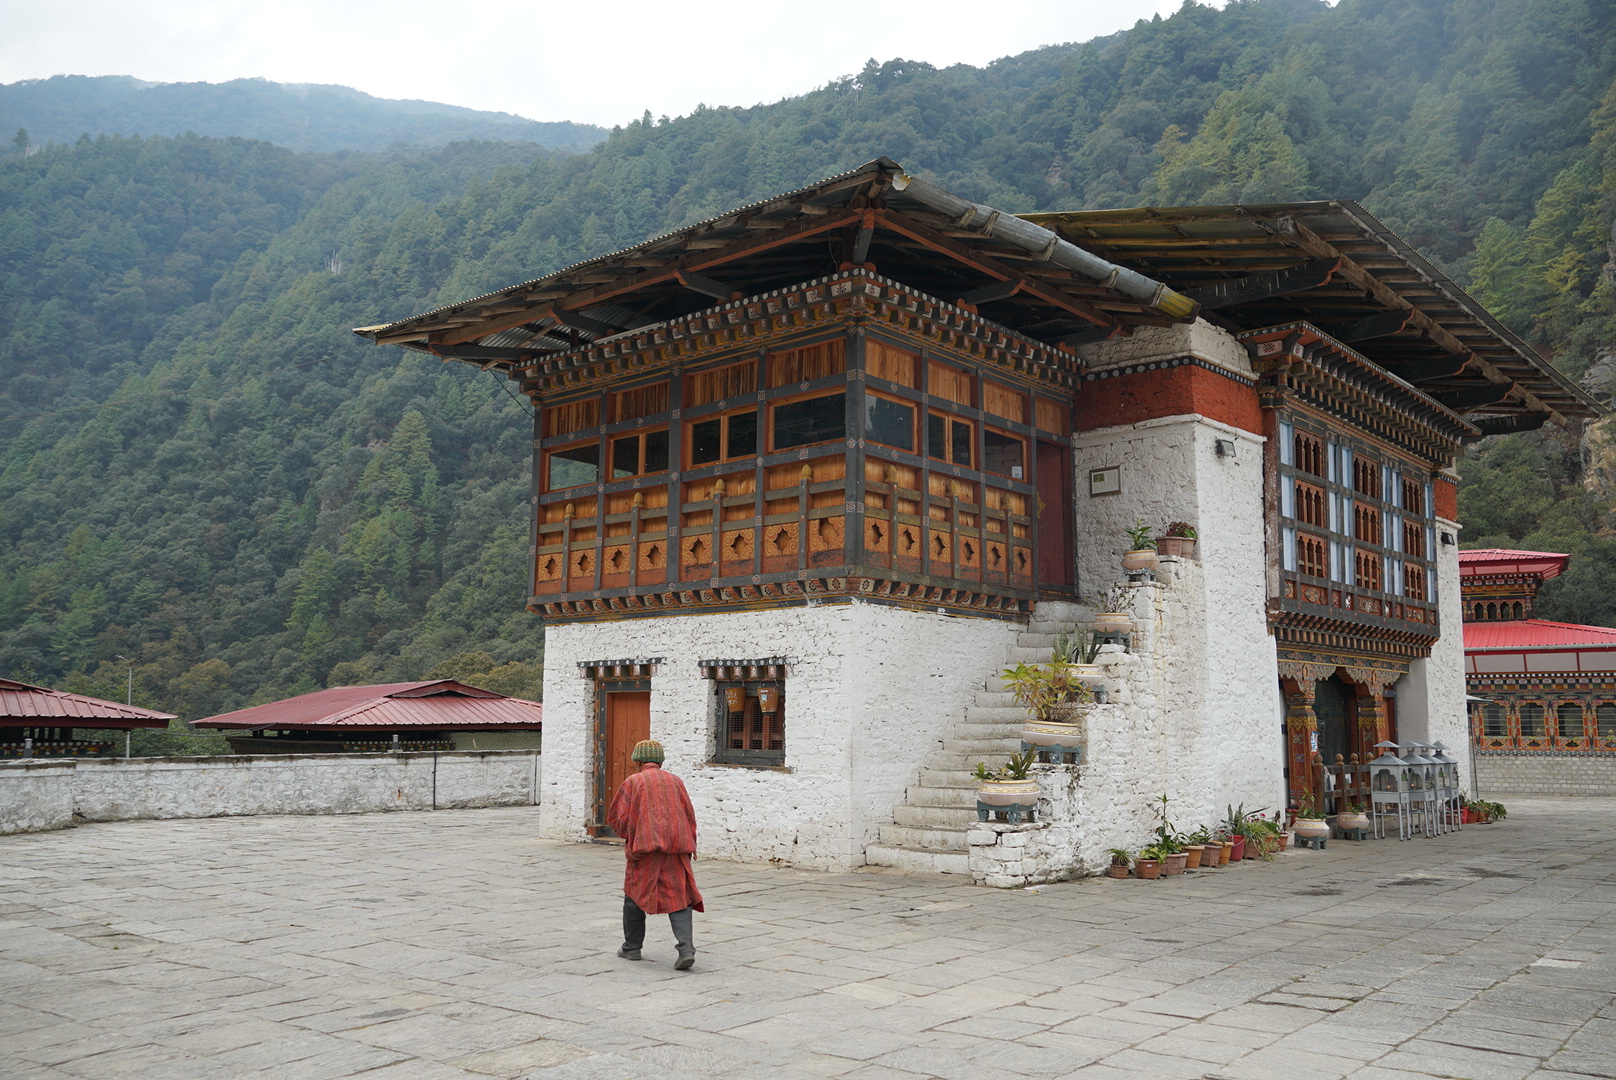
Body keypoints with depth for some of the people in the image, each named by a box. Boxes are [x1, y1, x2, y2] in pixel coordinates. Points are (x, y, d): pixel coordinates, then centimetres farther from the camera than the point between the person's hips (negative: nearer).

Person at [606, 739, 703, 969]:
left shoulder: (632, 782, 4)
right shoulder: (675, 781, 13)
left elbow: (616, 817, 4)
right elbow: (689, 816, 11)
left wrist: (629, 837, 22)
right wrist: (687, 844, 18)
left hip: (645, 847, -2)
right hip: (676, 848, 2)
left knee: (634, 896, 15)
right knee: (680, 897, 1)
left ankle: (632, 947, 24)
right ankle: (686, 948, -15)